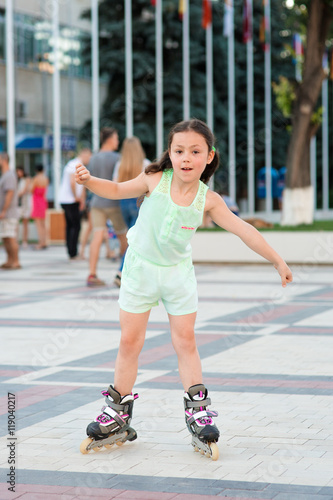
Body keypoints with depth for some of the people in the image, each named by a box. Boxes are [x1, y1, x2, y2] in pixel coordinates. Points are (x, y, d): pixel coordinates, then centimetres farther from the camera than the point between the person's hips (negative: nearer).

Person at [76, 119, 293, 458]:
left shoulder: (208, 200, -12)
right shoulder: (155, 181, -13)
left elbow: (245, 231, -8)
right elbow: (117, 190, 3)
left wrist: (277, 261, -7)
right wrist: (89, 181, -14)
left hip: (178, 275, 0)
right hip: (140, 269, 0)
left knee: (185, 342, 2)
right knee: (129, 341, 2)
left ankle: (197, 412, 10)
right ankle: (118, 411, 14)